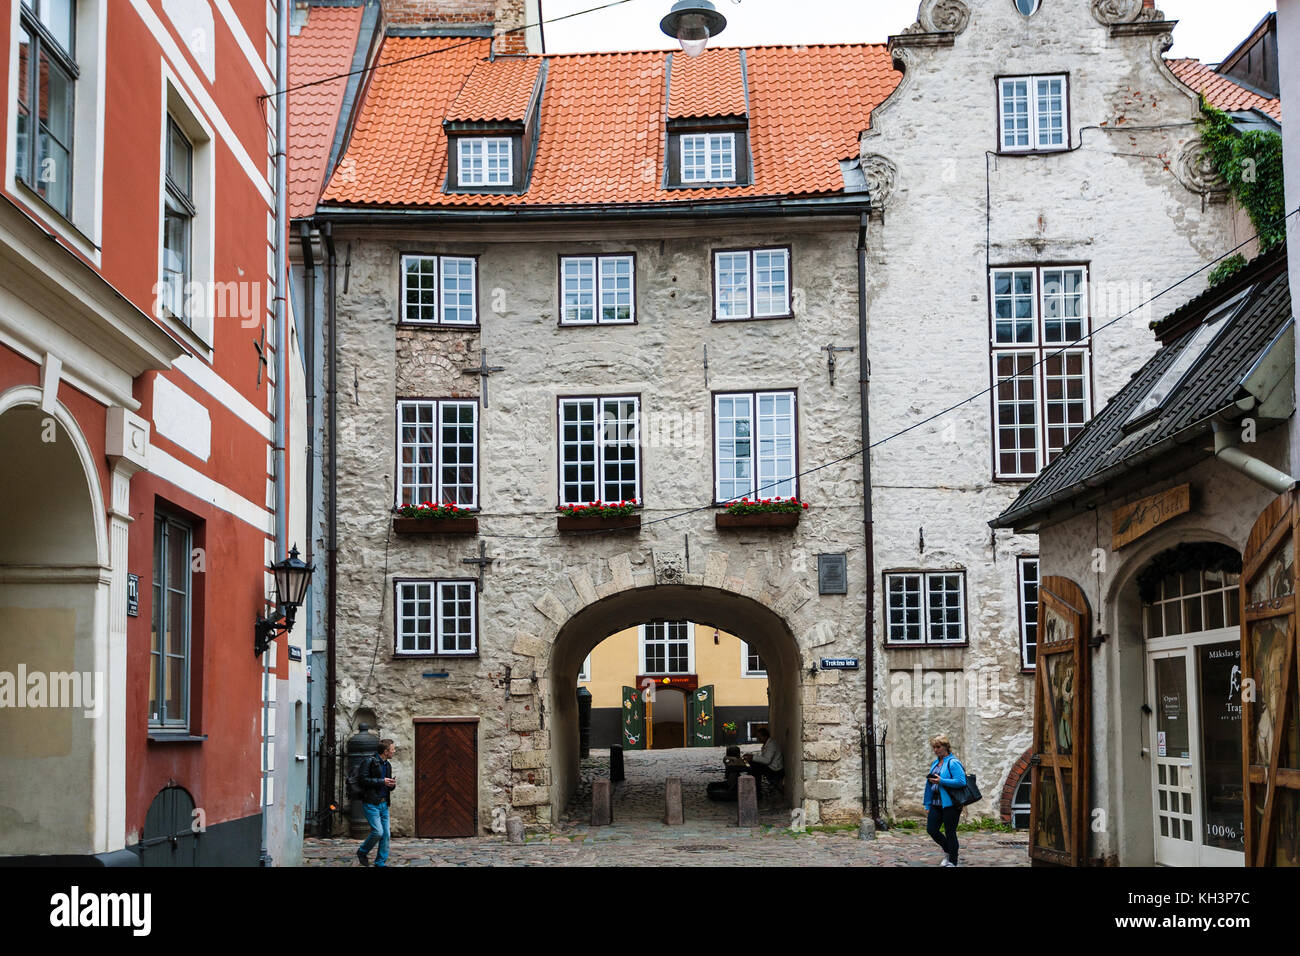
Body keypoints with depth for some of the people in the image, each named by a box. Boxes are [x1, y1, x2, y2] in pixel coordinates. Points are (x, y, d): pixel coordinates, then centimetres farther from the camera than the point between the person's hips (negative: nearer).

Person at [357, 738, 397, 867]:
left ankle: (381, 862, 12)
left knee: (386, 834, 3)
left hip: (383, 804, 8)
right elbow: (363, 780, -18)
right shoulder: (370, 762, -9)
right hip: (371, 803, -8)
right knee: (378, 832, -14)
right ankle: (362, 852, 11)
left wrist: (392, 784, 1)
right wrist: (382, 781, -18)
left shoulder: (388, 764, 15)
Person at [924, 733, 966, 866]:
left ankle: (952, 861, 12)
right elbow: (930, 785, 20)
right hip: (936, 803, 8)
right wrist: (928, 805, 17)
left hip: (950, 804, -8)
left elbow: (961, 781, -20)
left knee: (950, 832, 0)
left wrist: (941, 781, -21)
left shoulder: (953, 763, -10)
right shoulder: (935, 763, 15)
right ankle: (948, 851, 26)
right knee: (931, 829, 3)